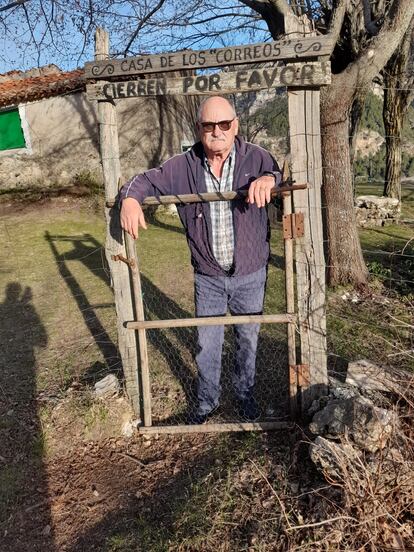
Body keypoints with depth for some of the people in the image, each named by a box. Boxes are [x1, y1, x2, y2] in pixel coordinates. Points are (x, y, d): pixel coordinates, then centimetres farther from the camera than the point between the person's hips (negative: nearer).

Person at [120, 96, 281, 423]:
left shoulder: (255, 158, -8)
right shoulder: (184, 166, -4)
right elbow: (148, 180, 3)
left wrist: (270, 179, -39)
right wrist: (131, 198, -20)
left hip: (250, 275, 0)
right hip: (208, 277, 1)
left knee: (248, 340, 18)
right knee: (207, 344, 13)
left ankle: (245, 394, 43)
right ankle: (207, 401, 38)